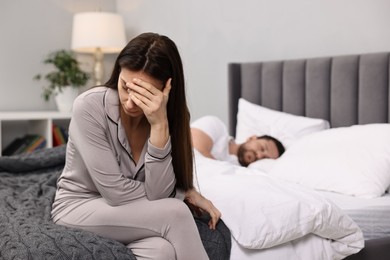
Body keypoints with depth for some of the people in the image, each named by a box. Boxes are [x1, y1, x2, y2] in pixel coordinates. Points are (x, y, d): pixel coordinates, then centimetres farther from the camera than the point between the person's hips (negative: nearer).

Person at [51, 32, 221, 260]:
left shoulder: (170, 115, -12)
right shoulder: (89, 106, -23)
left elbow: (157, 193, -20)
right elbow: (116, 192, -25)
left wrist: (160, 125, -31)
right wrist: (183, 194, -13)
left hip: (129, 216, 3)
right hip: (78, 209, -3)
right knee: (176, 214, -27)